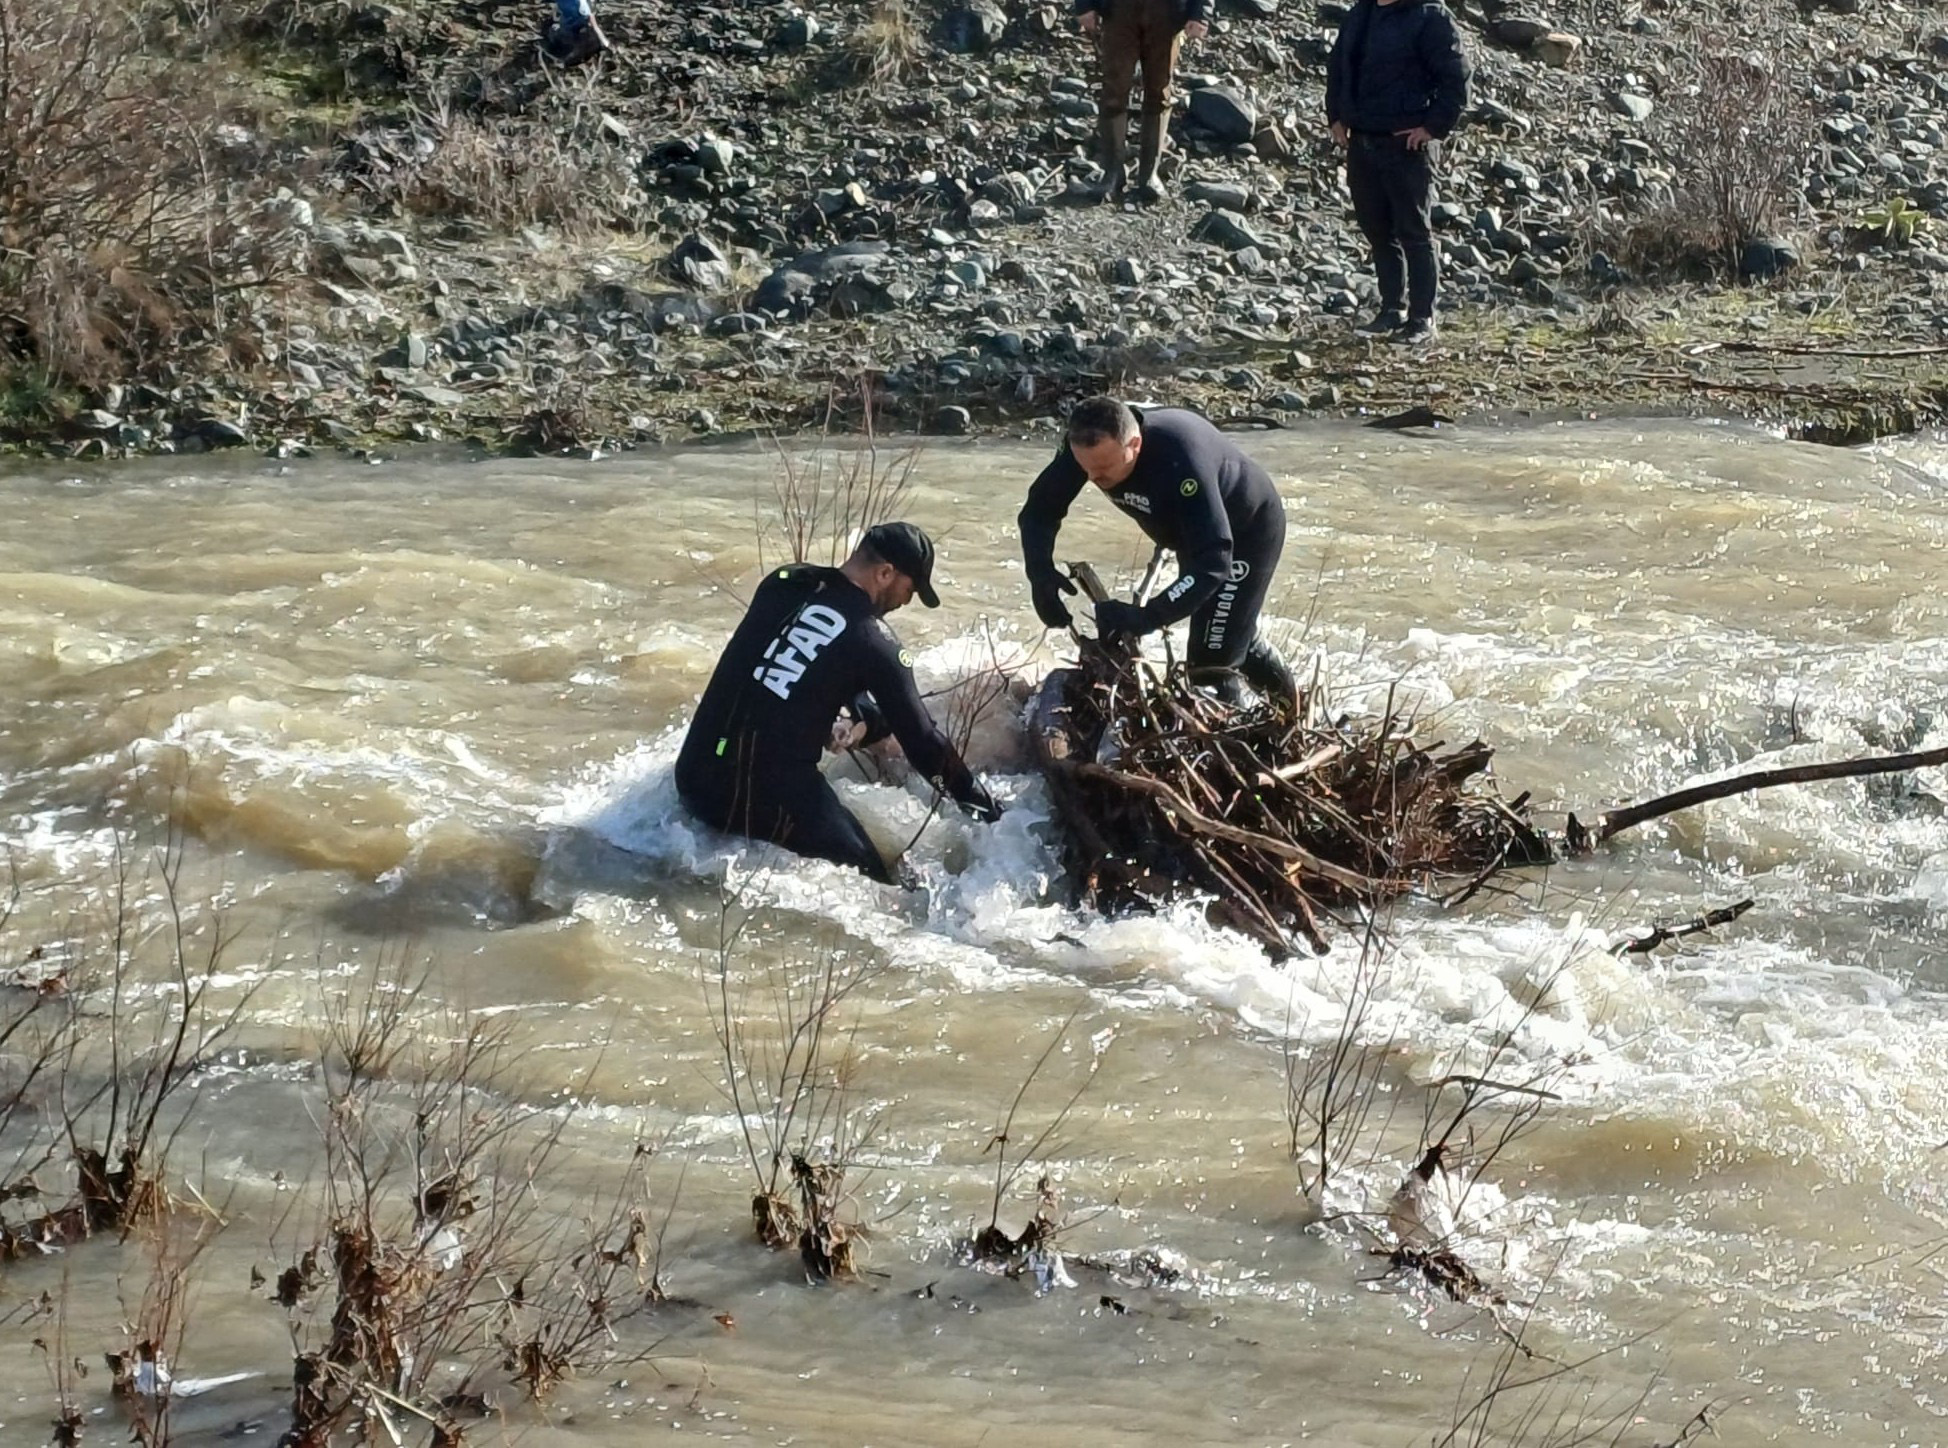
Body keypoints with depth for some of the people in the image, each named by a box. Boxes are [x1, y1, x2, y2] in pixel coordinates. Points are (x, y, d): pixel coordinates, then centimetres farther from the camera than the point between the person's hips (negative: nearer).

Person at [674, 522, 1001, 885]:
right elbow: (921, 739, -2)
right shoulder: (875, 644, -10)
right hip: (770, 797, -6)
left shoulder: (783, 584, 5)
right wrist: (984, 803, 10)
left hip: (693, 775, 6)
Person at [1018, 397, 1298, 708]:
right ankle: (1286, 699, 52)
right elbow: (1040, 508, -14)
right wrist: (1040, 572, -33)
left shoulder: (1181, 458, -44)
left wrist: (1146, 617, -56)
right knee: (1232, 631, 27)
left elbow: (1214, 562, -47)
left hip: (1248, 530, -8)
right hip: (1195, 530, 8)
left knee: (1211, 664, -12)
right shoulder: (1090, 447, -26)